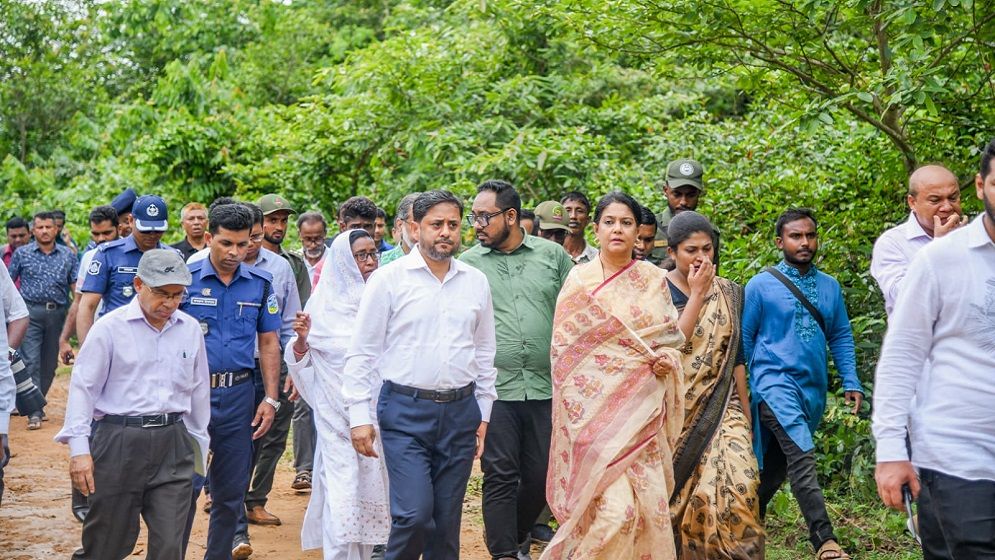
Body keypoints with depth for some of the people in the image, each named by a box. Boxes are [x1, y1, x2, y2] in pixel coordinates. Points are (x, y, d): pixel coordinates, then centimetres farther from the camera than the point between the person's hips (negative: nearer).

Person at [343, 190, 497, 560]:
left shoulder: (476, 282, 8)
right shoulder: (390, 279, -3)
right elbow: (361, 352, -2)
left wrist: (483, 414, 13)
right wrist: (359, 416, -6)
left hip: (460, 411, 4)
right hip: (405, 411, -4)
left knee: (447, 519, 8)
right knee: (415, 513, -13)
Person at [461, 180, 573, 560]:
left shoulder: (553, 255, 5)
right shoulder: (467, 264, 2)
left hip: (547, 387, 2)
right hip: (494, 387, -2)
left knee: (541, 476, 11)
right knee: (500, 475, 1)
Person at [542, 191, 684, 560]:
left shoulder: (654, 280, 7)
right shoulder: (578, 279, 3)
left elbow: (671, 337, 11)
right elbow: (562, 345, 4)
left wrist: (667, 359, -11)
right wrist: (574, 404, -5)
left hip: (639, 405, 2)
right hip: (592, 404, -2)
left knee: (643, 497, 2)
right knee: (612, 504, -12)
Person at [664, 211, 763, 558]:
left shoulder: (729, 293, 8)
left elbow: (736, 356, 12)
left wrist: (746, 412, 11)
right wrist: (697, 294, -14)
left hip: (721, 408, 2)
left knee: (738, 485, -15)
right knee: (673, 492, 2)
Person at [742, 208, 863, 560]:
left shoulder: (830, 287, 9)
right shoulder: (761, 286, -4)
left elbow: (841, 337, 14)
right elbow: (743, 340, 1)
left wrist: (851, 382, 4)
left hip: (813, 389, 5)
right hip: (775, 381, -5)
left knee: (778, 463, 14)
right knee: (802, 454, -20)